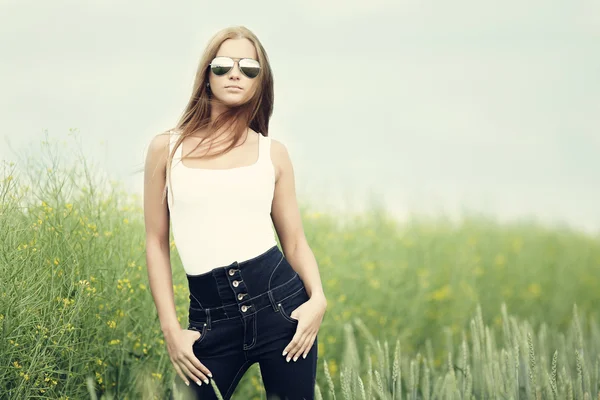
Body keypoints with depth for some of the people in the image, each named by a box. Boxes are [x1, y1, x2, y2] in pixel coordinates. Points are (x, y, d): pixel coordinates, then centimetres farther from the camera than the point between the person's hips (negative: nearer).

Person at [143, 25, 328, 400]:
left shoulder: (273, 152, 7)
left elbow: (295, 240, 10)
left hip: (279, 301, 1)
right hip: (211, 319, 0)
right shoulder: (167, 147, 5)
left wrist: (318, 299, -9)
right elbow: (157, 243, 7)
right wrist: (171, 329, 1)